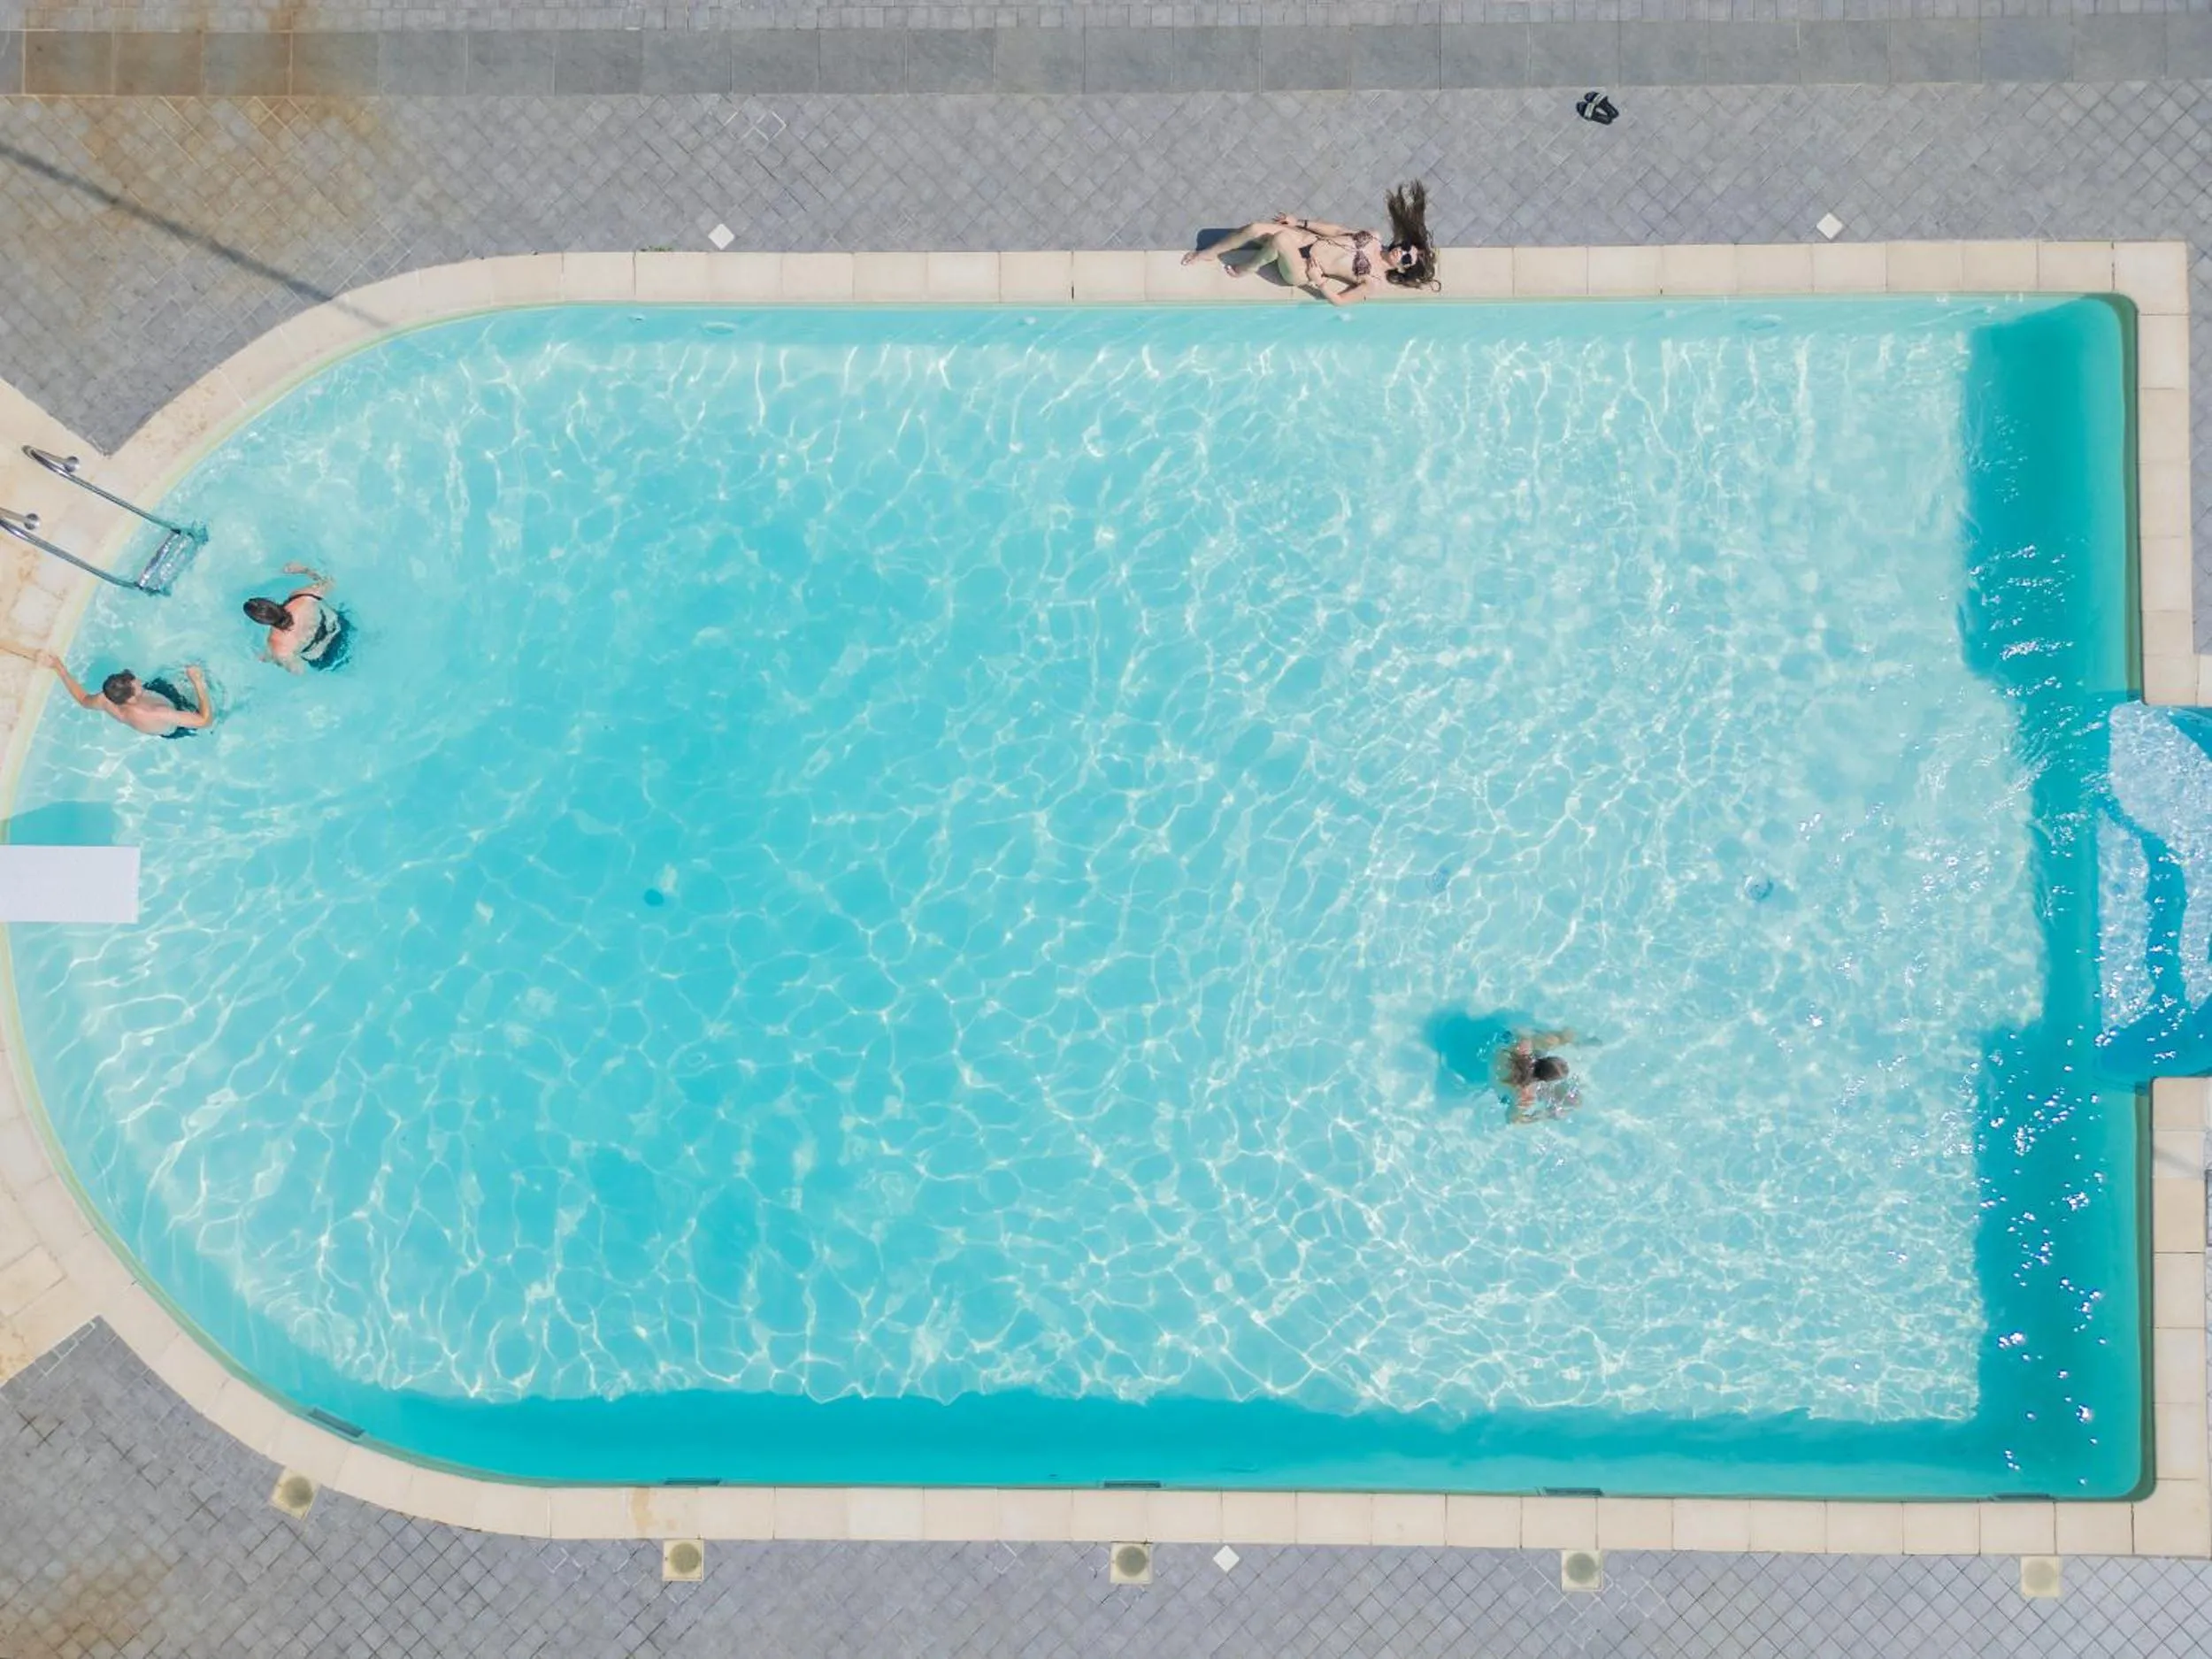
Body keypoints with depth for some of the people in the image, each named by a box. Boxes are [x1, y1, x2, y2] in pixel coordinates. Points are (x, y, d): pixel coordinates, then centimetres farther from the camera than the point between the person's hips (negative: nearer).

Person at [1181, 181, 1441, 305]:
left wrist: (1317, 280, -21)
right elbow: (1336, 230, 10)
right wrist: (1299, 222, 7)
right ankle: (1206, 253, 13)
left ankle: (1246, 269, -5)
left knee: (1280, 239, -37)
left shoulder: (1376, 282, -14)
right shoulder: (1374, 239, 3)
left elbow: (1339, 300, -13)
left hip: (1302, 271, -7)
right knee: (1255, 229, -11)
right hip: (1308, 240, 7)